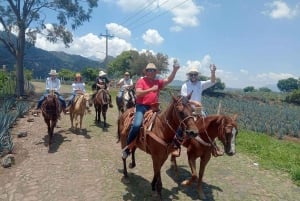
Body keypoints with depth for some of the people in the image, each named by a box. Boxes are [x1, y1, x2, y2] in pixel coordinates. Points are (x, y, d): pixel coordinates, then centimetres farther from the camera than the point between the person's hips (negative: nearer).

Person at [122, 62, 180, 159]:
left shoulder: (158, 82, 13)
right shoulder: (141, 81, -1)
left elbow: (169, 80, 2)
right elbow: (138, 93, -14)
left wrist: (174, 70, -12)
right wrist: (151, 89, -19)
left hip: (154, 107, 6)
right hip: (142, 106, -5)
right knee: (136, 125, -25)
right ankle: (127, 147, -7)